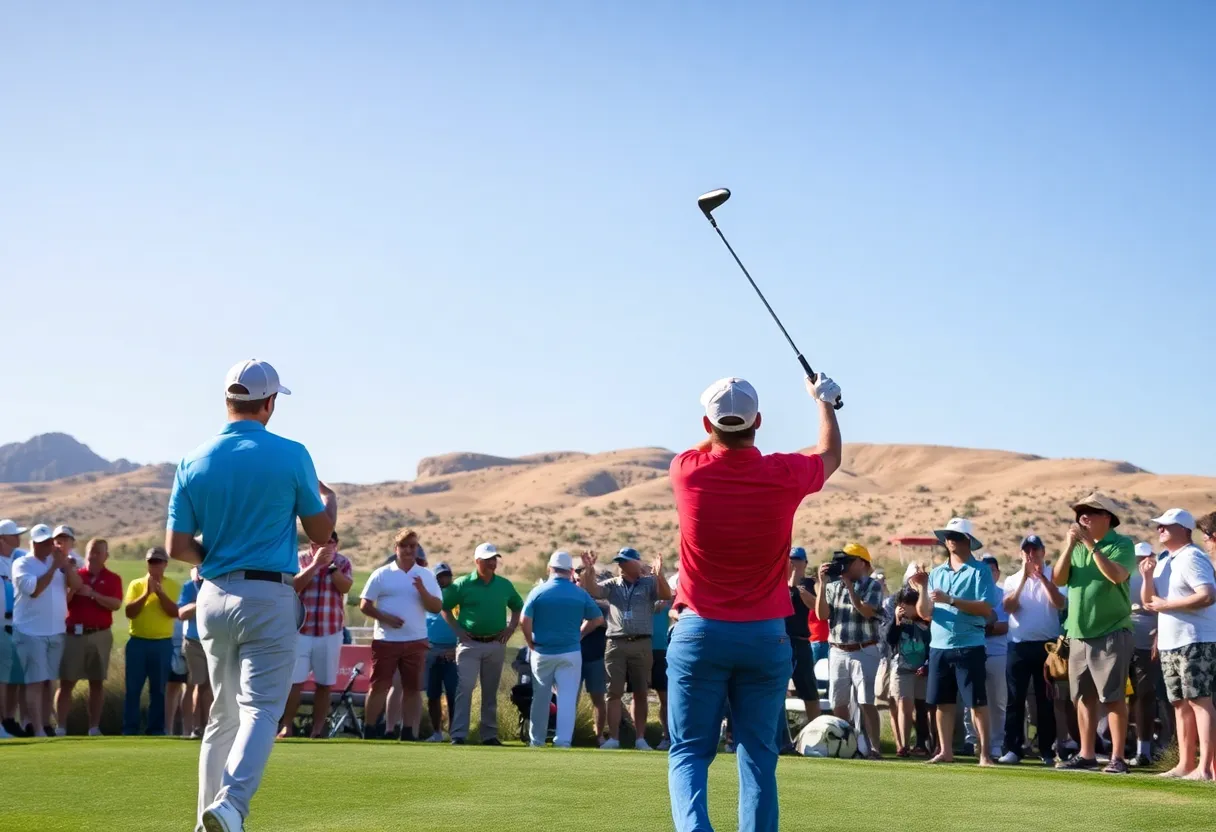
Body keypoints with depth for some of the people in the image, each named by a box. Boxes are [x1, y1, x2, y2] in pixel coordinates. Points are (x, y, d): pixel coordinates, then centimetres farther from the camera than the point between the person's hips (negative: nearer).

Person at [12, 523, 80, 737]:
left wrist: (65, 563, -14)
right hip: (31, 633, -5)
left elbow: (77, 585, -1)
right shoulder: (22, 564, -5)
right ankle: (37, 732, -11)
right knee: (35, 682, -8)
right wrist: (53, 566, -17)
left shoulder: (59, 563, 10)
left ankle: (45, 725, 16)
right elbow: (34, 589, -19)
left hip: (56, 632, 5)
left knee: (47, 681, 11)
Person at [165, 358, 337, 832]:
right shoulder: (290, 455, -7)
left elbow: (177, 547, 2)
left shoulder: (194, 462, 3)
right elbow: (321, 534, 3)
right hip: (268, 598, -4)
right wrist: (329, 501, 24)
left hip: (212, 597, 5)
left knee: (223, 713, 16)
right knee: (261, 708, -7)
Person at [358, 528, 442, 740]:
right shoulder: (381, 574, 3)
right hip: (385, 640, -2)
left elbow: (437, 607, 2)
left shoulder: (426, 576, 8)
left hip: (415, 641, 2)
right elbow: (365, 605, 1)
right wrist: (384, 617, -14)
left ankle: (408, 732, 8)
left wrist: (422, 591, -14)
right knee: (379, 686, -1)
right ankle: (369, 731, 5)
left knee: (413, 688, 3)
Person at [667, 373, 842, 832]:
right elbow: (830, 453, 17)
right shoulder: (784, 475, -7)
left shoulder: (687, 472, -7)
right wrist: (825, 400, 34)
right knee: (757, 754, 8)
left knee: (689, 752, 2)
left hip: (699, 634, 0)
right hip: (765, 637, 1)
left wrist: (720, 430, 38)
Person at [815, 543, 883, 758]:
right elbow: (822, 614, -1)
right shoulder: (833, 586, 9)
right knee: (838, 703, 8)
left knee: (866, 702, -10)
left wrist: (849, 584, -15)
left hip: (863, 652, -5)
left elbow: (866, 611, -18)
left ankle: (874, 748, -9)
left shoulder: (872, 586, -3)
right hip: (837, 652, 5)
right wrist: (822, 584, -8)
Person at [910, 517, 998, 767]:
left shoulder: (980, 571, -4)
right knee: (943, 702, 10)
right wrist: (922, 589, -7)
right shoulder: (937, 573, 13)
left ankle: (984, 753, 1)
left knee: (977, 702, -3)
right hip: (938, 647, 6)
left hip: (969, 647, -6)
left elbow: (986, 608, -15)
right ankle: (945, 751, 19)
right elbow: (924, 613, 10)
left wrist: (950, 600, -19)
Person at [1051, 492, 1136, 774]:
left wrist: (1091, 545, -19)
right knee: (1084, 697, 8)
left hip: (1111, 633, -6)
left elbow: (1117, 575, -22)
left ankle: (1117, 757, -3)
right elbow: (1058, 579, 3)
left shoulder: (1122, 544, -4)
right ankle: (1087, 755, 13)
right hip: (1078, 634, 6)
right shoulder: (1077, 546, 13)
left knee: (1113, 697, -5)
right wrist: (1069, 545, -7)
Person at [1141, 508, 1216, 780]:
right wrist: (1148, 576, -2)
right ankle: (1185, 764, 14)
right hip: (1170, 644, 10)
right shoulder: (1164, 561, 17)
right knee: (1181, 704, 10)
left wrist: (1167, 605, -18)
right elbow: (1148, 602, 17)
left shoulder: (1191, 558, -12)